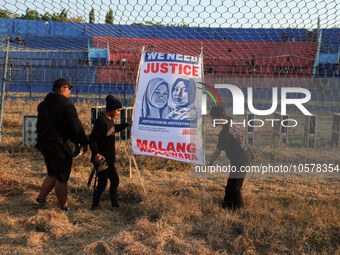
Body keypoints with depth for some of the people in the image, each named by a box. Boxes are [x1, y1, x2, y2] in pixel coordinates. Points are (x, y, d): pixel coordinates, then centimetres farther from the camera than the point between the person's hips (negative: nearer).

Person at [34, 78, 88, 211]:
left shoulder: (43, 104, 13)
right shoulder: (65, 104, -14)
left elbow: (39, 126, 20)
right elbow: (76, 126, -16)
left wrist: (41, 141, 27)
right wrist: (84, 142, -6)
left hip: (45, 144, 8)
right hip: (60, 146, -8)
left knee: (52, 174, 22)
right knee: (62, 178, 1)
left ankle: (40, 199, 19)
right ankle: (64, 207, 11)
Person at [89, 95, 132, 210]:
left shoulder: (110, 120, 10)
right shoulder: (101, 121, -19)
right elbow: (93, 139, -24)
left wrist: (126, 125, 36)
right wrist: (96, 154, -34)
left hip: (109, 159, 10)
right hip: (101, 159, -10)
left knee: (115, 180, 14)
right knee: (102, 183, -2)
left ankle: (114, 203, 27)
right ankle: (95, 204, 16)